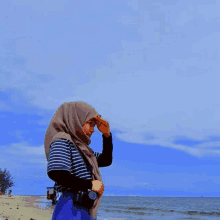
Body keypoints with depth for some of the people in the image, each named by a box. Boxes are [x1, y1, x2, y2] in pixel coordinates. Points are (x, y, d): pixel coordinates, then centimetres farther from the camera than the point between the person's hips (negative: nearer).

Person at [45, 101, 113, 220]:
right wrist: (90, 184, -14)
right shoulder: (62, 140, -7)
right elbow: (55, 173, -23)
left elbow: (106, 160, 27)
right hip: (72, 210, -9)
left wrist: (106, 134, 13)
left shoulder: (82, 148, 20)